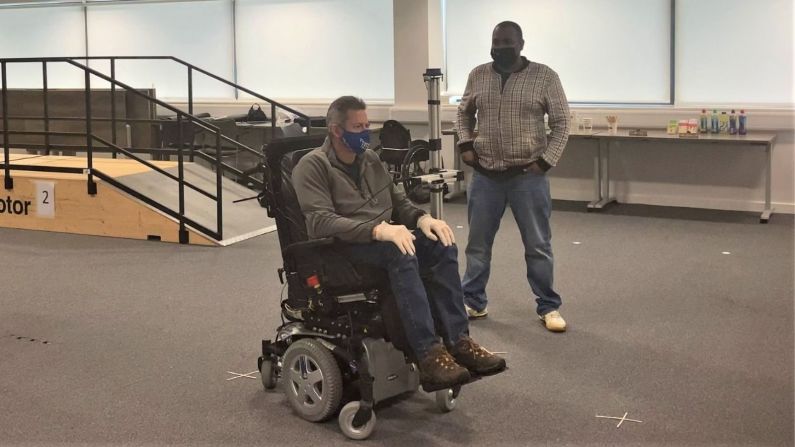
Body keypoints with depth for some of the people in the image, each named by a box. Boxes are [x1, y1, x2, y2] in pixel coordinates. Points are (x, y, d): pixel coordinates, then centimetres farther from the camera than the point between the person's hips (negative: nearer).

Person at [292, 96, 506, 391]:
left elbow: (399, 201, 21)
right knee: (402, 253, -36)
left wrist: (422, 218, -3)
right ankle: (428, 355, -41)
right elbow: (321, 221, -21)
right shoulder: (312, 166, -7)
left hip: (382, 239, 7)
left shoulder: (370, 159, 16)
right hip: (342, 247, -7)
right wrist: (378, 229, -32)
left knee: (443, 245, -19)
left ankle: (457, 342, -23)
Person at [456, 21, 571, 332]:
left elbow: (561, 123, -2)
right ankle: (473, 302, 23)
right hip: (485, 175, 3)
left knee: (538, 246, 5)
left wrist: (546, 161, -10)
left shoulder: (544, 77, -5)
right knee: (477, 244, 10)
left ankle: (548, 307, 16)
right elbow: (464, 113, 17)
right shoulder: (477, 75, 5)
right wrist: (465, 144, 2)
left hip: (528, 176, -3)